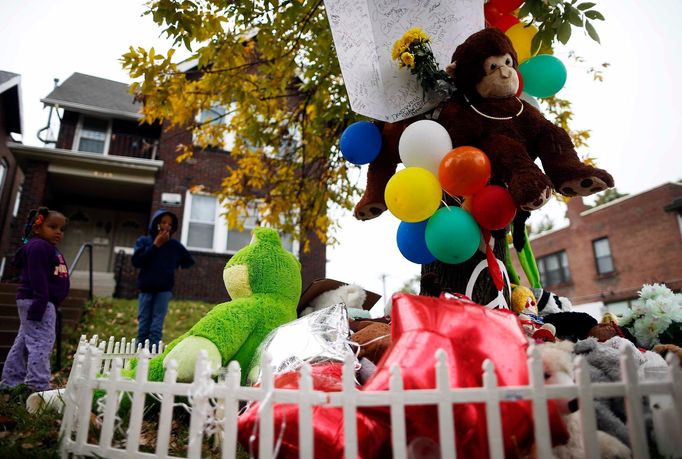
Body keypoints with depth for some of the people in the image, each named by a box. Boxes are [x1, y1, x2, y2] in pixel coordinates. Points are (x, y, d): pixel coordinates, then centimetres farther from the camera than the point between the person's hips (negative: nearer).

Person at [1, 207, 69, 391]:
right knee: (41, 342, -12)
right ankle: (38, 386, -11)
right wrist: (39, 304, -26)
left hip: (44, 303, 11)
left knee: (23, 343, 16)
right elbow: (37, 278, -21)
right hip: (37, 302, -11)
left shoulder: (50, 249, 20)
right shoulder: (37, 247, -12)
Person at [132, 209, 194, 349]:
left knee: (156, 328, -5)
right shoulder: (143, 241, 6)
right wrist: (155, 245, -8)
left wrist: (175, 267, 6)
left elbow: (190, 261, 18)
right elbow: (136, 261, -8)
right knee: (143, 327, 2)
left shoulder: (175, 245, 7)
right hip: (146, 289, 1)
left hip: (164, 290, -1)